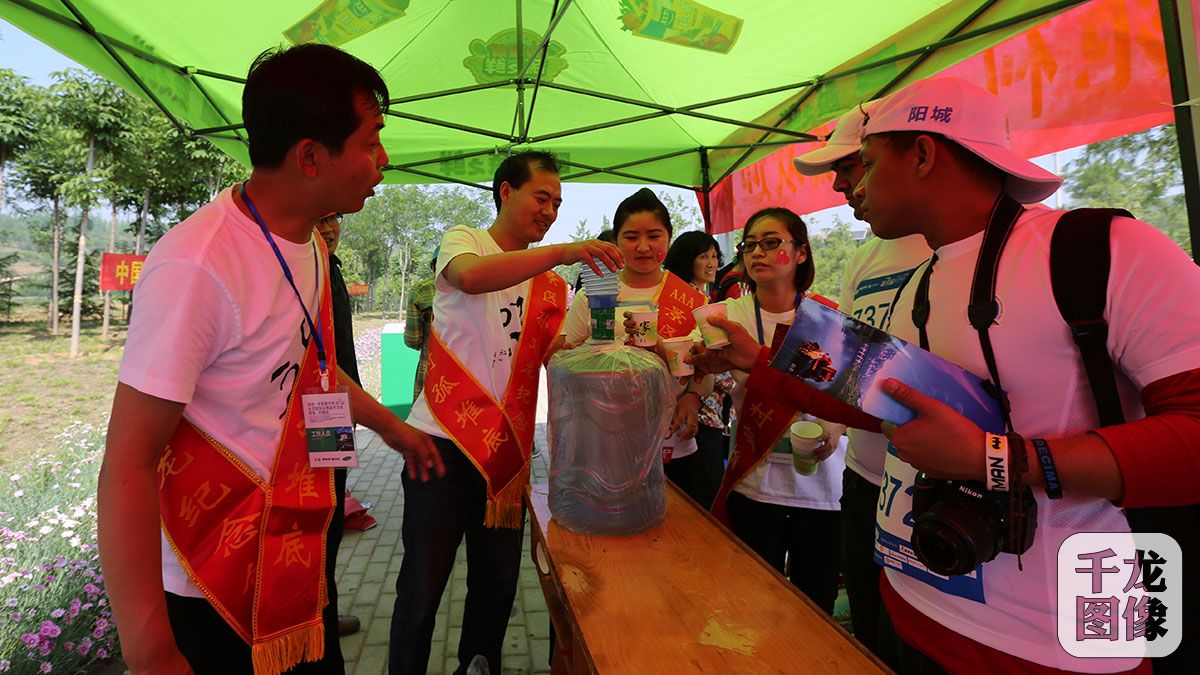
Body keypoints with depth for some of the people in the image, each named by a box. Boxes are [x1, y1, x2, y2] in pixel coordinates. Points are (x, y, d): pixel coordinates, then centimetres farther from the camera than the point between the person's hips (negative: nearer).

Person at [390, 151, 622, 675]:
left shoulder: (549, 284, 12)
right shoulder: (463, 240, -2)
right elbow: (470, 277, -27)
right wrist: (566, 251, -32)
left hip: (509, 448, 5)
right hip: (443, 439, -4)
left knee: (498, 585, 16)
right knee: (422, 586, 6)